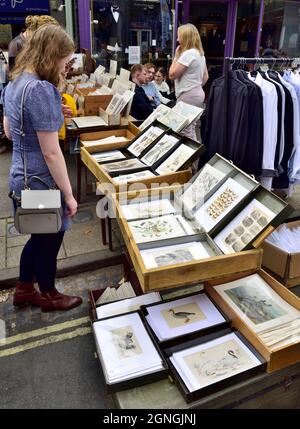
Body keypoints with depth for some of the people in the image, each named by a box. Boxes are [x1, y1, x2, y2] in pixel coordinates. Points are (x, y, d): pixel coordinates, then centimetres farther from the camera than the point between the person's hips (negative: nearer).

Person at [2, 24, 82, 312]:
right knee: (50, 240, 12)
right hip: (40, 180, -9)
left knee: (38, 237, 24)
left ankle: (24, 291, 42)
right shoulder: (42, 90, -23)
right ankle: (49, 296, 35)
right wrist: (69, 194, -16)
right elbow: (51, 153, -24)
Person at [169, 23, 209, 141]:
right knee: (191, 129, 16)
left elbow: (172, 74, -15)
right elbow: (205, 77, 19)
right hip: (197, 94, 10)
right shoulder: (200, 53, 13)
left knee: (185, 130, -4)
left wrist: (176, 56, -6)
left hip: (188, 96, -10)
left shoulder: (188, 53, -17)